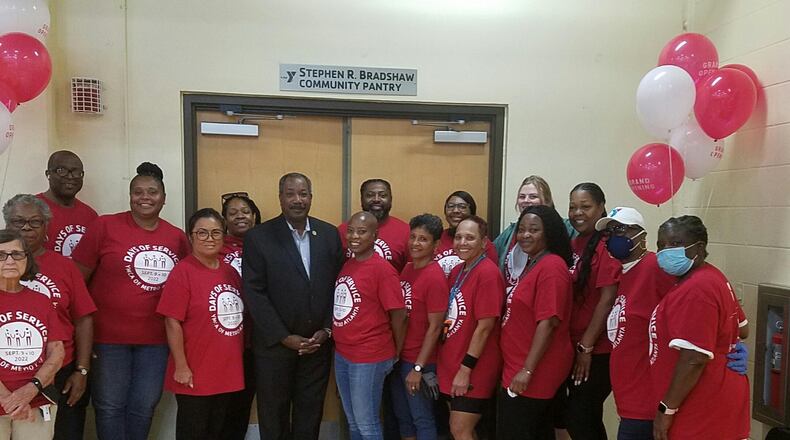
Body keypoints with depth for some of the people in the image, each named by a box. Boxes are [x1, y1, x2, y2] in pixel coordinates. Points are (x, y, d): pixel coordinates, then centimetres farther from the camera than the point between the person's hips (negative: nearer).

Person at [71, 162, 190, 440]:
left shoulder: (177, 237, 3)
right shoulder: (105, 226, -7)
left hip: (156, 339, 3)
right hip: (109, 336, -3)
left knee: (144, 407, 14)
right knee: (109, 406, 10)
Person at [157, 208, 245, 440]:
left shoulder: (231, 271, 7)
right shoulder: (183, 271, -11)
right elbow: (172, 322, -14)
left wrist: (237, 360, 14)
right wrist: (181, 367, -16)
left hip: (227, 372, 6)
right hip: (194, 375, -6)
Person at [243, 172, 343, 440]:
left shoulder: (329, 234, 4)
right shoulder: (258, 237, -6)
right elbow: (254, 293, -10)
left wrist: (326, 330, -5)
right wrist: (285, 337, -13)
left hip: (318, 343, 2)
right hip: (274, 344, -2)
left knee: (310, 414, 12)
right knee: (274, 417, 13)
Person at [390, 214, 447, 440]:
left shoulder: (435, 277, -17)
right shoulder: (407, 269, 5)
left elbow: (434, 327, -17)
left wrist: (418, 367, -17)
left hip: (418, 361, -7)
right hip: (398, 356, 7)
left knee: (422, 418, 7)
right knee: (402, 416, 18)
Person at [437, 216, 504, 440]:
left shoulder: (488, 273, -17)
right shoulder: (457, 271, 8)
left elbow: (485, 326, -20)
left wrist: (466, 369, -19)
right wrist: (454, 365, 11)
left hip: (473, 370, -8)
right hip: (452, 364, 8)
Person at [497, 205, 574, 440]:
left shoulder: (552, 266, -17)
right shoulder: (532, 264, 14)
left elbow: (548, 322, -23)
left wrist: (527, 370, -22)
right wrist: (522, 368, 15)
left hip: (533, 372, -9)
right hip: (518, 368, 9)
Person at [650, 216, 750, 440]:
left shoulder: (696, 290, -23)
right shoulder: (711, 277, 9)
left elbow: (695, 358, -26)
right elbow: (740, 329, 21)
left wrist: (667, 408, -20)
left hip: (701, 414, -10)